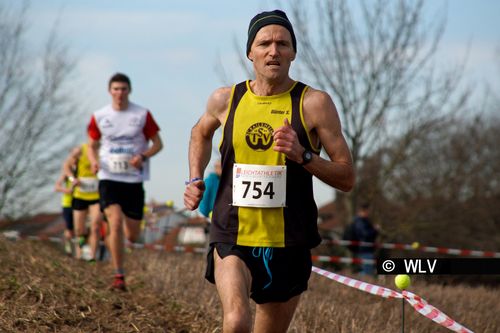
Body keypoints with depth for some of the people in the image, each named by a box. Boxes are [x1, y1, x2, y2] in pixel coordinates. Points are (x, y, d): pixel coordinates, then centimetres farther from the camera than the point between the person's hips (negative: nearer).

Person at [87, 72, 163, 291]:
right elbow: (92, 146, 14)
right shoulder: (99, 117, 3)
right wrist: (94, 162, -8)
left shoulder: (142, 115, 1)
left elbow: (158, 143, 6)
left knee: (132, 236, 2)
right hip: (109, 179, -1)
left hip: (134, 180, 1)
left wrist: (143, 156, -14)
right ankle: (118, 276, -13)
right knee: (116, 223, -20)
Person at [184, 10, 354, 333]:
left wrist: (303, 155, -20)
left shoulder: (314, 103, -4)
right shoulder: (225, 99, 3)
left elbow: (347, 178, -4)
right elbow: (201, 133, 28)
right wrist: (195, 179, 12)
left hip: (288, 245, 0)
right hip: (232, 239, 0)